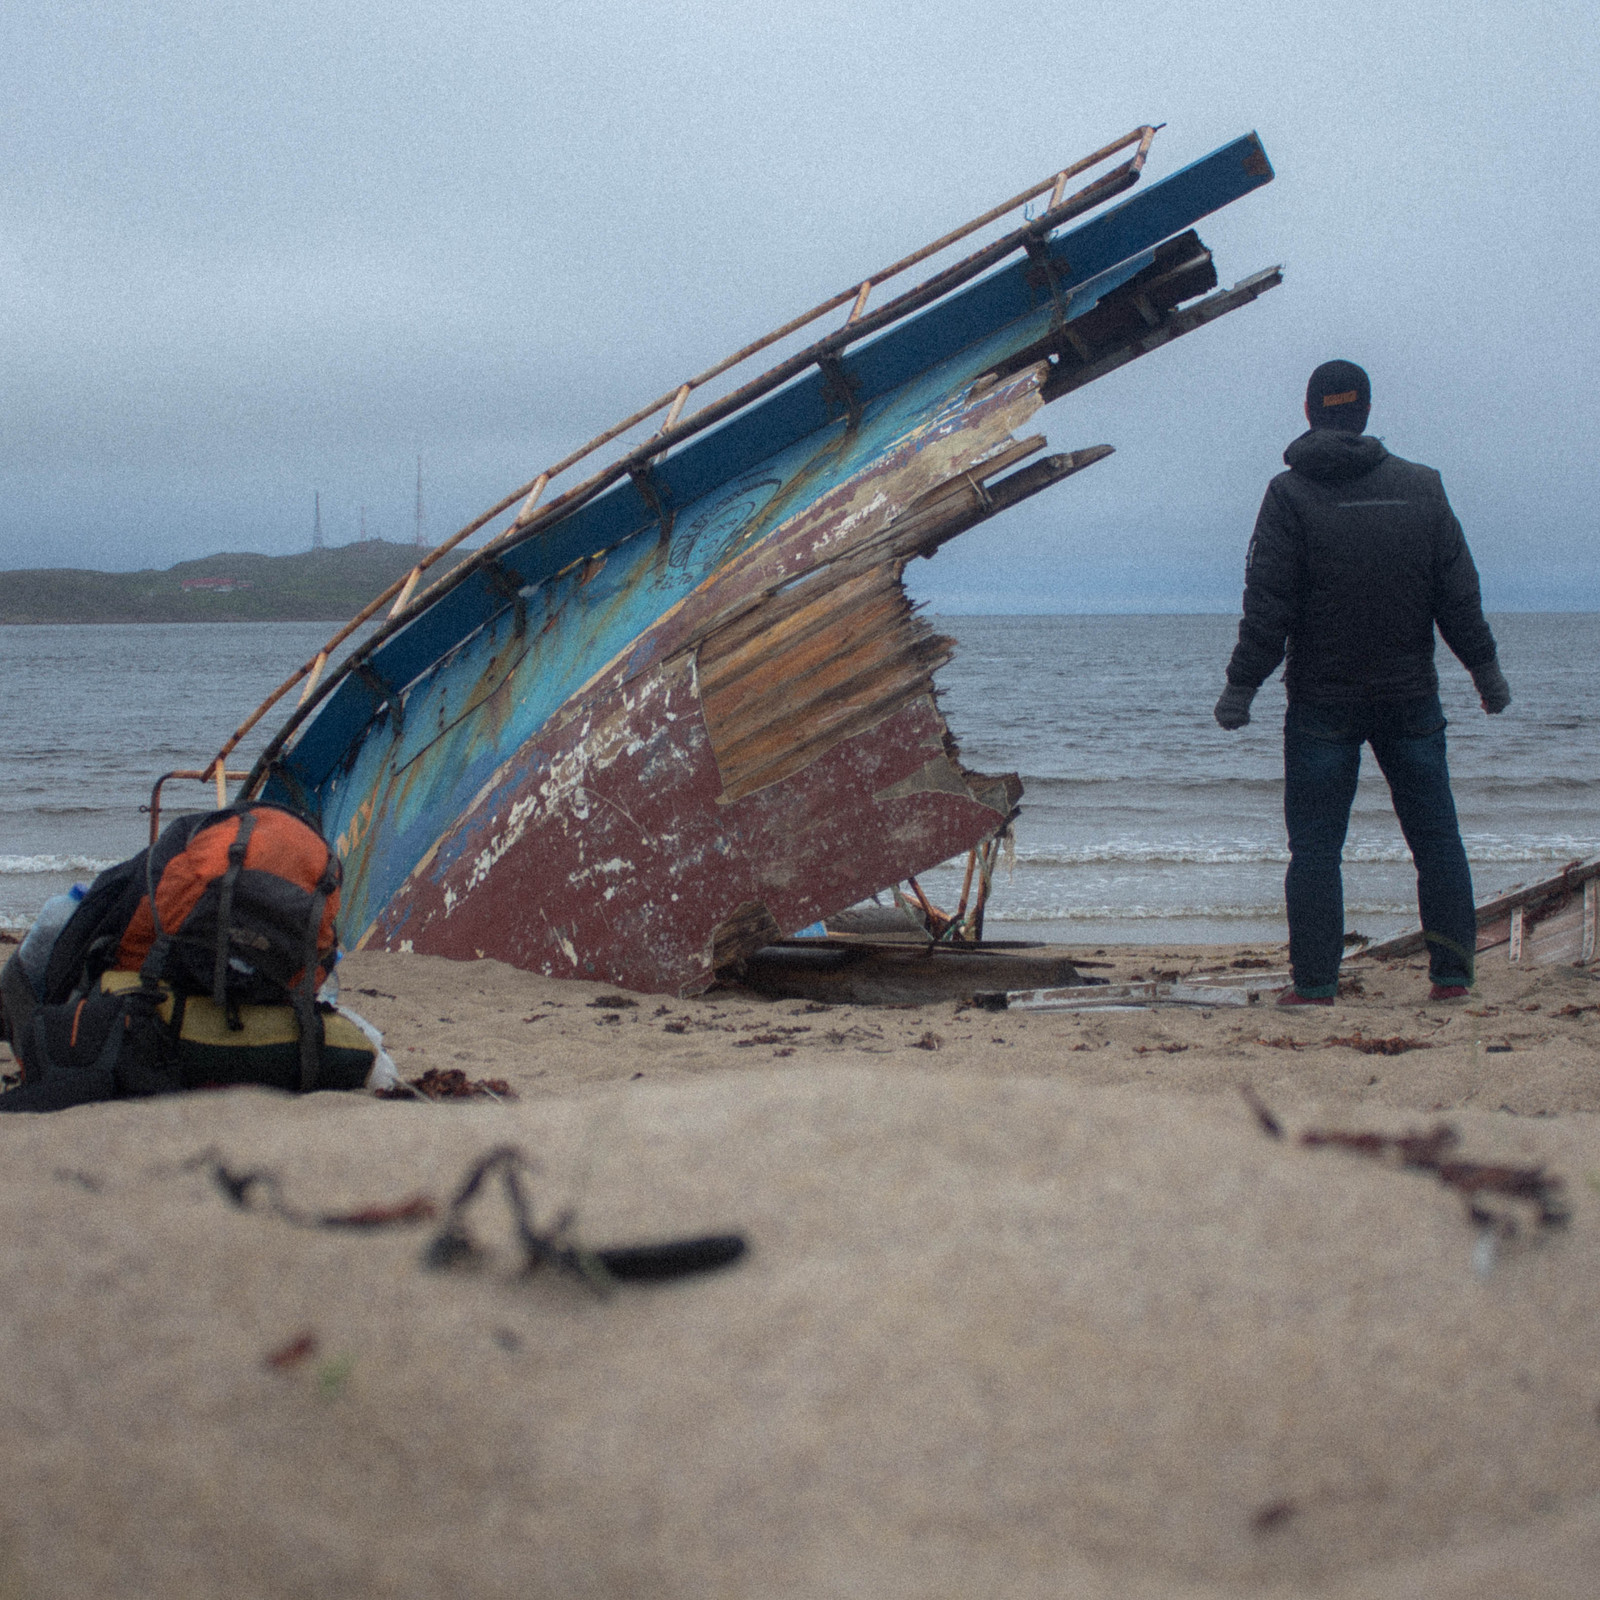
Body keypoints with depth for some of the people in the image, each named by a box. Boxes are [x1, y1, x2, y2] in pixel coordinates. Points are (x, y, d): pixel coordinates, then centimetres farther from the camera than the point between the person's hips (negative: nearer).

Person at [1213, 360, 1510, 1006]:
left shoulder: (1290, 494, -6)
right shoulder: (1420, 486, 4)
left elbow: (1268, 606, -10)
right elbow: (1459, 593, 5)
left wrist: (1241, 685, -4)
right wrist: (1485, 668, 14)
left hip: (1322, 703, -3)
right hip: (1411, 698, 3)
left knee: (1315, 845, 2)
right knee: (1436, 836, 9)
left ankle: (1315, 981, -1)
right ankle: (1452, 972, 8)